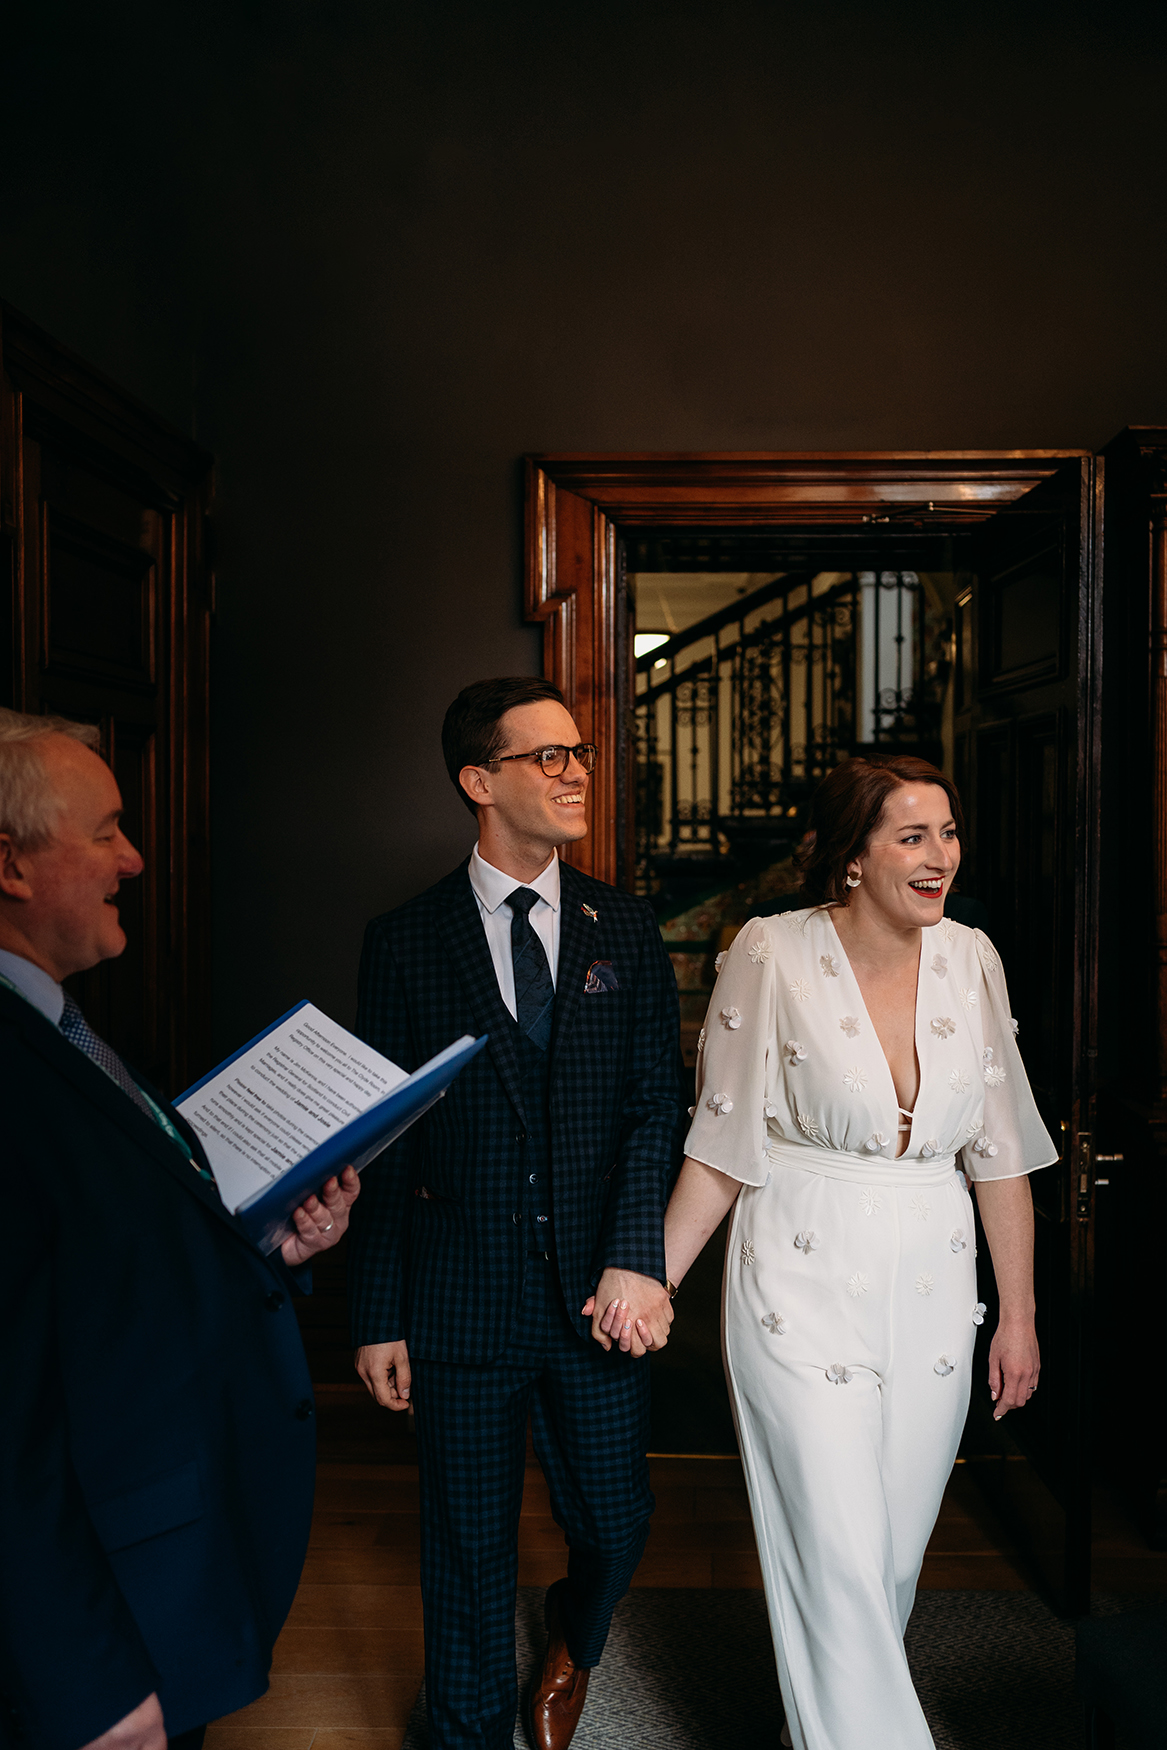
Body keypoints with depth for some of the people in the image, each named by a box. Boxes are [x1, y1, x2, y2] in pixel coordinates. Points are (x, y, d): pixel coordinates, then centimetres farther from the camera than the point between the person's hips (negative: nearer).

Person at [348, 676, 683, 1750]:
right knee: (470, 1548, 13)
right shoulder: (406, 941, -3)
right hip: (461, 1294, -1)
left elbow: (655, 1105, -3)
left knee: (615, 1522, 15)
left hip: (601, 1293, 2)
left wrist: (637, 1258, -16)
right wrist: (378, 1319, -1)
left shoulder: (626, 931, 2)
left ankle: (573, 1644, 50)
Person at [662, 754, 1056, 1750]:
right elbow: (721, 1147, -5)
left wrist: (1019, 1315, 8)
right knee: (837, 1556, 0)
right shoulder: (773, 956, -11)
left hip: (932, 1291, 4)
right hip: (805, 1285, -4)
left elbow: (999, 1151, 6)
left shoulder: (970, 960, 0)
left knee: (897, 1548, 17)